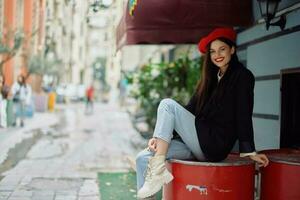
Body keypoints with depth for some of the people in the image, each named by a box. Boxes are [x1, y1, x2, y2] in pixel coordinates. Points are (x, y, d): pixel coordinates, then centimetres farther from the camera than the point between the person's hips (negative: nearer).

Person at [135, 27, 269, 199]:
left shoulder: (242, 76, 0)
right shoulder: (211, 77, 20)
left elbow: (243, 115, -7)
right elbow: (191, 109, 14)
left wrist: (249, 152, -11)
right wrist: (161, 136, 5)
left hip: (215, 146, -7)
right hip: (199, 144, 7)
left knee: (168, 105, -18)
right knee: (144, 158, -9)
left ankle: (158, 170, -23)